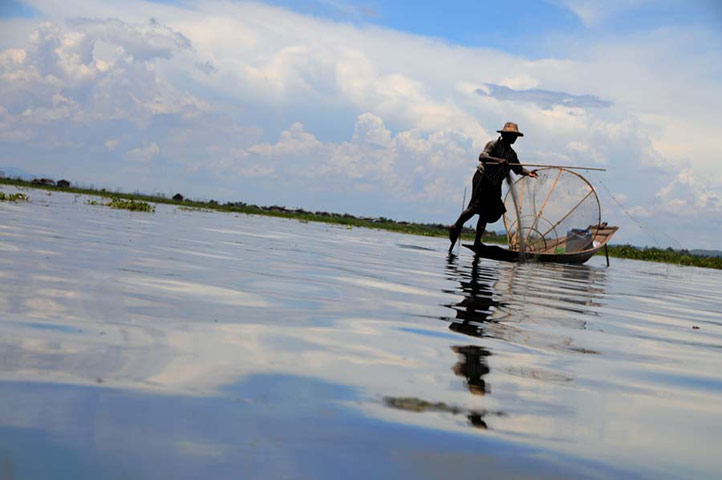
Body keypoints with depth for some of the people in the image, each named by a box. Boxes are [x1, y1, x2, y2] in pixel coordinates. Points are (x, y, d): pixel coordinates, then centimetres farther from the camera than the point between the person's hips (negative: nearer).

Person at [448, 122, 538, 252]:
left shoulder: (512, 153, 16)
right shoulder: (494, 145, -6)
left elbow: (517, 169, 13)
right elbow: (482, 156, -21)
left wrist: (528, 172, -8)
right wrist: (498, 160, -36)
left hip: (494, 186, 7)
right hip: (483, 179, -7)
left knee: (487, 212, 4)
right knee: (476, 207, -15)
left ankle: (477, 241, 7)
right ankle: (456, 227, -2)